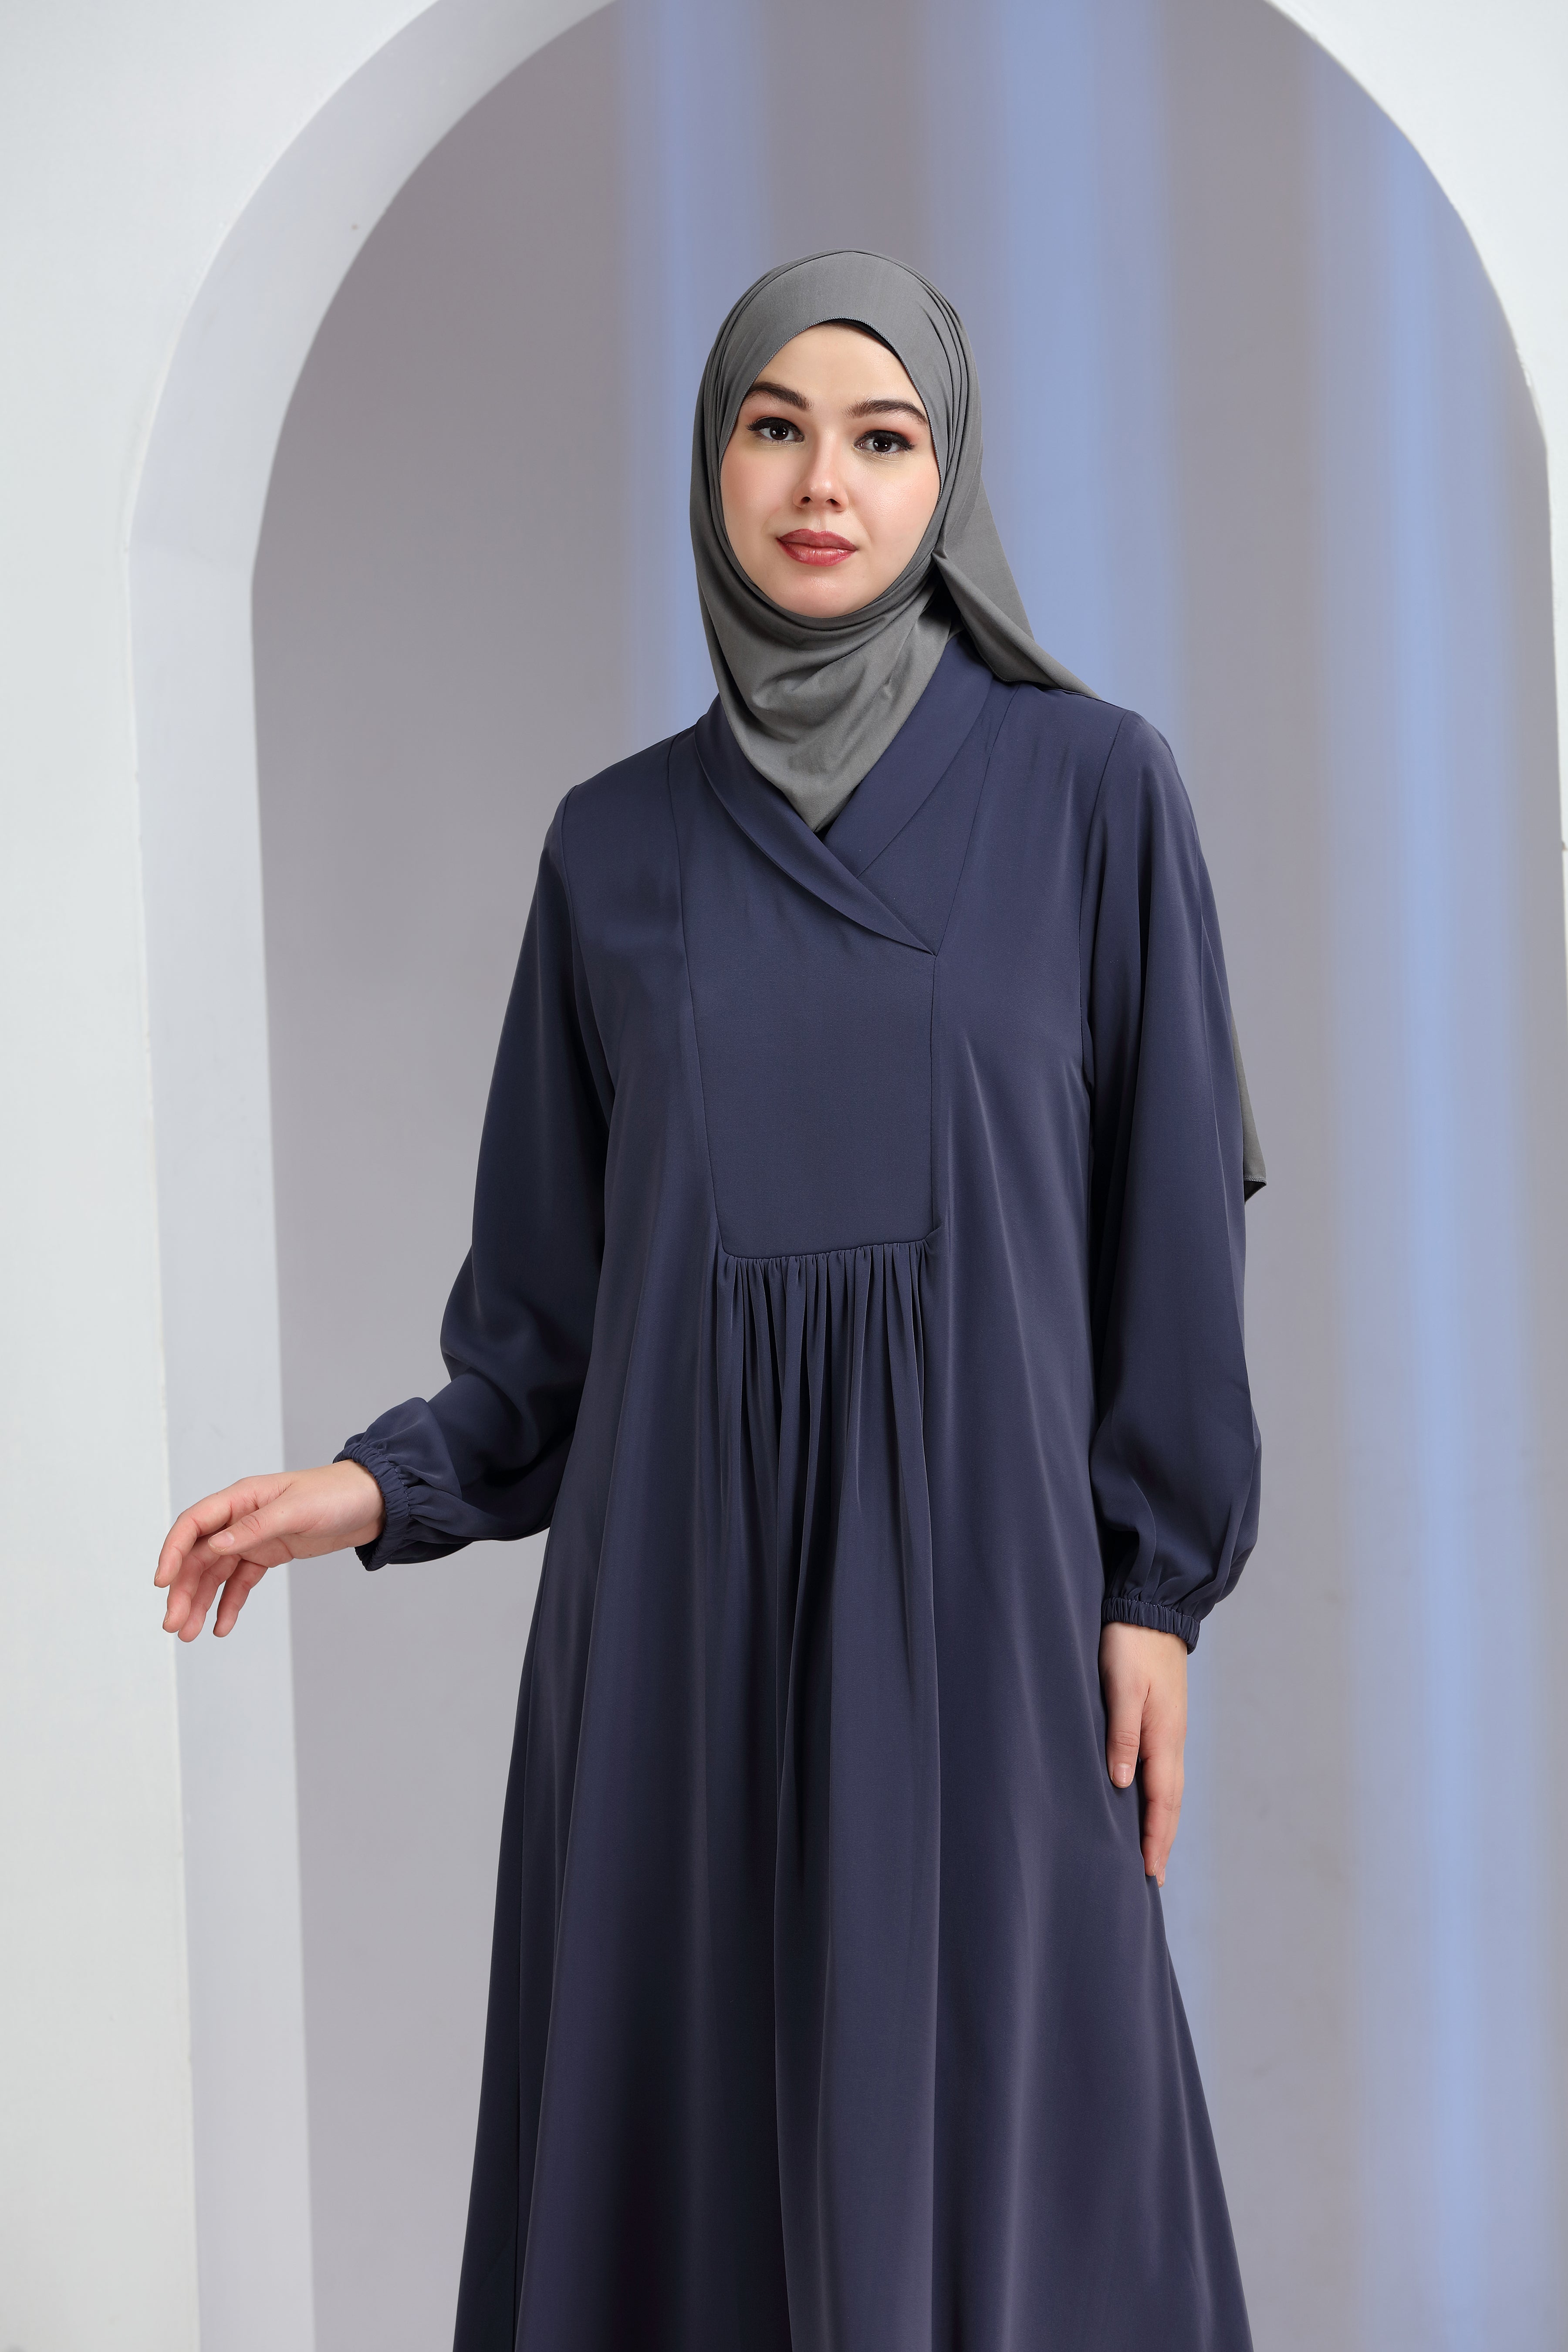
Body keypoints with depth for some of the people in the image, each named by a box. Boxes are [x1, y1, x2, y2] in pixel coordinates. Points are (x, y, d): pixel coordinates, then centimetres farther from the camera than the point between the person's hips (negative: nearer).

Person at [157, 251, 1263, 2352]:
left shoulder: (1091, 788, 0)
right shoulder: (618, 842, 7)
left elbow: (1170, 1202, 0)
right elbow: (565, 1272, 10)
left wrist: (1156, 1587, -5)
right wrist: (384, 1485, -4)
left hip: (974, 1558, -2)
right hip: (688, 1567, 3)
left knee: (988, 2139, 0)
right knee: (695, 2130, 6)